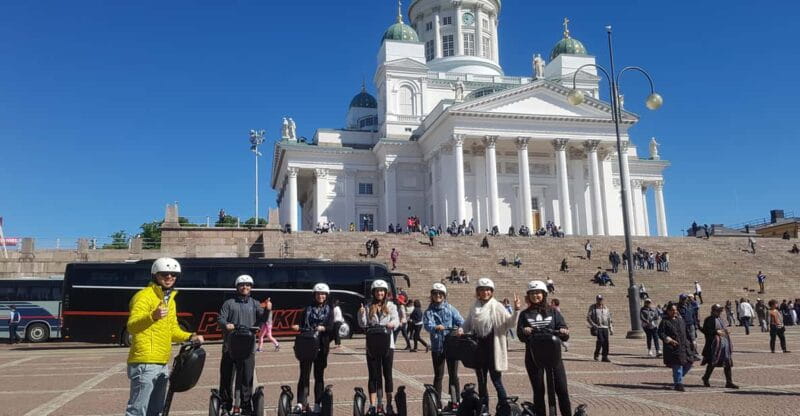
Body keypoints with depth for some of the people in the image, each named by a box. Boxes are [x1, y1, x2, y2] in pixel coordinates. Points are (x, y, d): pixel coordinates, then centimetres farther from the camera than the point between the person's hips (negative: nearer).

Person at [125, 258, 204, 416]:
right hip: (145, 363, -9)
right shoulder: (144, 296, -10)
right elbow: (131, 326, -23)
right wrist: (152, 316, -41)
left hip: (162, 364, 9)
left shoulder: (170, 299, 18)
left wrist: (190, 337, 7)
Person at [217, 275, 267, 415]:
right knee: (226, 374, 7)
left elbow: (261, 319, -1)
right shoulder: (229, 303, 9)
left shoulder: (255, 303, 12)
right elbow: (220, 318, 1)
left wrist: (267, 310, -22)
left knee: (247, 375, 0)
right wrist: (226, 325, -21)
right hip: (230, 345, 0)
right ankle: (225, 404, 19)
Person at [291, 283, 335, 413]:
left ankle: (317, 404, 11)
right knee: (304, 374, -5)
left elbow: (332, 326, -2)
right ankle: (301, 403, -3)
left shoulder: (329, 309, 9)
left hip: (321, 346, 0)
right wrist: (298, 328, -15)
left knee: (319, 375, 5)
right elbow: (302, 325, 7)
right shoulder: (308, 308, 12)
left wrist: (323, 328, -22)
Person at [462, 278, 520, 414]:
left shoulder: (497, 307, -7)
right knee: (481, 381, 14)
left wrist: (516, 310, -31)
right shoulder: (474, 308, 6)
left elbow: (510, 323, -16)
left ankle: (504, 409, 8)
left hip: (493, 349, -5)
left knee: (496, 381, -3)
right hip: (479, 349, 5)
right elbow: (467, 326, 14)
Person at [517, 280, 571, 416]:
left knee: (562, 389, -4)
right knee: (538, 391, 5)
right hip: (533, 356, 0)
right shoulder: (525, 314, 7)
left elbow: (564, 331, 2)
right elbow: (520, 334, -3)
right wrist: (525, 331, -25)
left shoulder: (553, 312, 9)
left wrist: (563, 332, -21)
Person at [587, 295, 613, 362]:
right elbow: (588, 318, -2)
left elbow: (609, 319, 16)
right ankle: (596, 354, 2)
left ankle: (605, 357, 3)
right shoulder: (592, 308, 3)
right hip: (597, 327, -4)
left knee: (606, 342, -5)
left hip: (605, 328, 4)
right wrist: (593, 325, -14)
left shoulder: (606, 308, 13)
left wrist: (611, 329, 11)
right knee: (601, 340, -18)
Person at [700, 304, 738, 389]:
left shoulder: (720, 319, 18)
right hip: (715, 344, -8)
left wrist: (726, 332, 11)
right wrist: (716, 332, -22)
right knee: (712, 363, -2)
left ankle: (729, 382, 8)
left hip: (725, 344, 8)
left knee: (728, 363, 4)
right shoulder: (709, 320, -8)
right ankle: (705, 378, 17)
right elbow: (705, 331, -16)